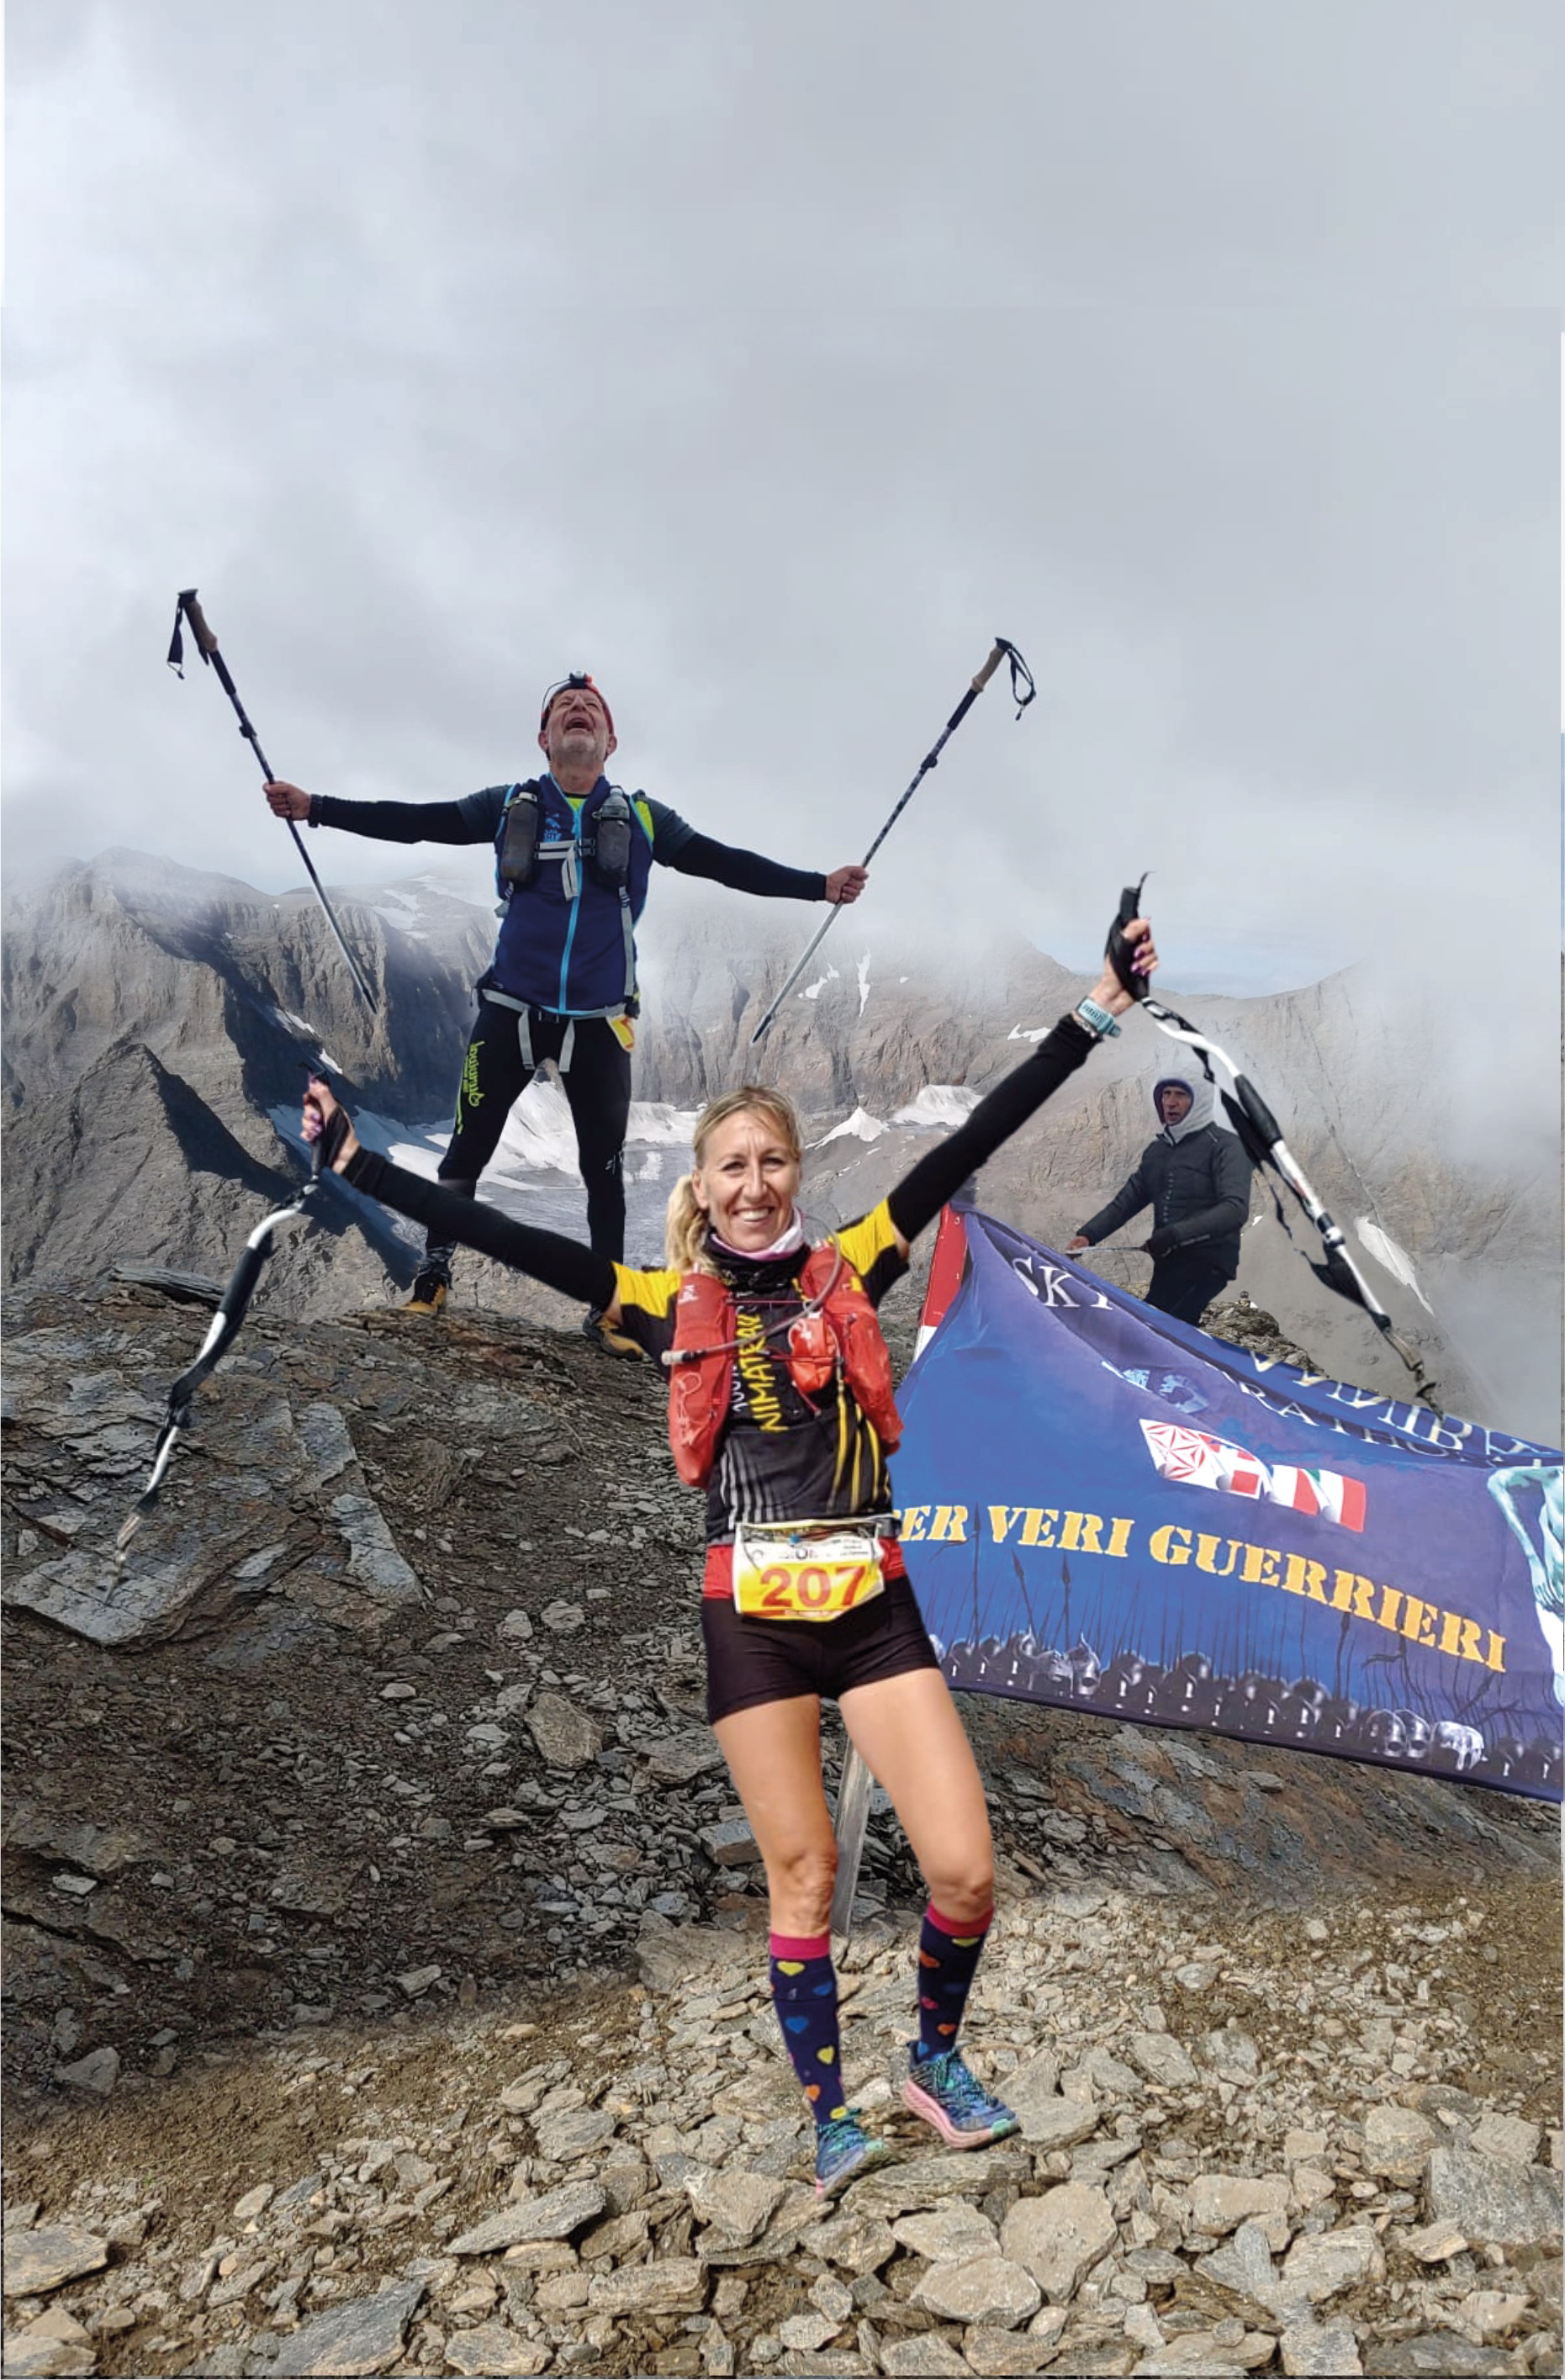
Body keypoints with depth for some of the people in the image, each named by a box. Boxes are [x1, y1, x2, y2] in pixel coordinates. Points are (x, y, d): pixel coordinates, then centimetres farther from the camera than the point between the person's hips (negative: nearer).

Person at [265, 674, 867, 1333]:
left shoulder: (642, 819, 5)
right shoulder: (508, 807, 4)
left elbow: (725, 863, 4)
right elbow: (412, 821, 1)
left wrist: (819, 885, -3)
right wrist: (314, 806, -6)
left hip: (598, 1022, 1)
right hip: (512, 1010, 0)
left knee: (603, 1166, 7)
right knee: (469, 1147, 3)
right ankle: (433, 1275, 19)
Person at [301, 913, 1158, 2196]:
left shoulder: (846, 1269, 3)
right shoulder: (670, 1305, 3)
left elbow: (972, 1143, -1)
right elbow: (496, 1234, 2)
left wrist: (1096, 1013, -3)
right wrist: (357, 1163, 1)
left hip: (875, 1607, 1)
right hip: (751, 1619, 0)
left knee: (966, 1870, -2)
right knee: (803, 1879, 8)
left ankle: (938, 2058, 27)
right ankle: (832, 2114, 29)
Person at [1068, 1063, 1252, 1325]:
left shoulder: (1223, 1146, -6)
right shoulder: (1157, 1150, 18)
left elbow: (1235, 1210, -19)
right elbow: (1127, 1199, 15)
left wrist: (1174, 1235, -28)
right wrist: (1088, 1235, -3)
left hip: (1207, 1262, -8)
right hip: (1167, 1263, 8)